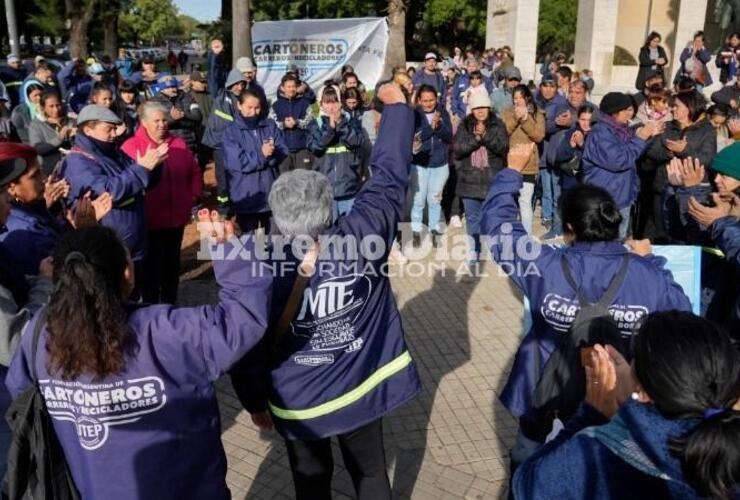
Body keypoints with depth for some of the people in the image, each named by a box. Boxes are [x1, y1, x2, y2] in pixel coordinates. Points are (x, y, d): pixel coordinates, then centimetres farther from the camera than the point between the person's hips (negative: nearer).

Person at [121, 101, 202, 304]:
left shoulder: (179, 144, 7)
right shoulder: (131, 146, -8)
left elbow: (194, 173, 14)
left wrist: (194, 196, 6)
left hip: (176, 217, 5)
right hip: (148, 219, -4)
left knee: (172, 264, 17)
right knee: (151, 266, 8)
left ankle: (170, 305, 32)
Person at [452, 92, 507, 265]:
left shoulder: (498, 125, 1)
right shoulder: (464, 126, 4)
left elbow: (502, 147, -10)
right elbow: (456, 150, -5)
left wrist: (486, 135, -22)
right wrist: (475, 138, -16)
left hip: (493, 181, -1)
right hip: (470, 180, 1)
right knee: (472, 218, 9)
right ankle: (473, 252, 20)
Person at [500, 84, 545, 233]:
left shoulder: (537, 115, 2)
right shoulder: (507, 113, 5)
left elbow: (539, 136, -11)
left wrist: (525, 119, -17)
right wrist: (515, 118, -18)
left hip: (528, 165, -2)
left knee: (525, 201, -2)